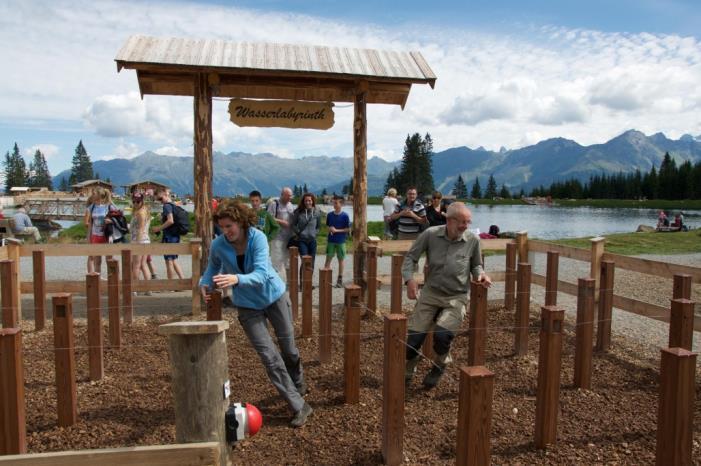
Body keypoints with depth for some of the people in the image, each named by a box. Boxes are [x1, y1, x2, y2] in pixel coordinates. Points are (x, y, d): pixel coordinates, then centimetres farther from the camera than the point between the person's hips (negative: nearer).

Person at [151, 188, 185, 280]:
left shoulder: (167, 206, -13)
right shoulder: (173, 206, 14)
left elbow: (170, 221, -25)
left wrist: (159, 228, -16)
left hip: (169, 236, -9)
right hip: (175, 236, 9)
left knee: (169, 261, -1)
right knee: (174, 261, 16)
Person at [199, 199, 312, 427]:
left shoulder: (257, 238, -24)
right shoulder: (218, 245, -16)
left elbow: (260, 274, -35)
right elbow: (213, 268, 5)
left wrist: (237, 279, -53)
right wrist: (205, 283, -16)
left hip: (274, 296, -1)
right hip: (247, 305, 1)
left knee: (288, 348, 13)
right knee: (269, 356, -7)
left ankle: (298, 386, 44)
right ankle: (299, 407, 3)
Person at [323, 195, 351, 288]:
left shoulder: (345, 216, -8)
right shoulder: (330, 215, 3)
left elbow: (348, 229, -6)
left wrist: (337, 230, -14)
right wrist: (330, 229, -9)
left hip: (341, 241, -2)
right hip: (331, 241, 2)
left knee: (340, 260, 7)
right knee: (328, 259, 1)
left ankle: (340, 279, 17)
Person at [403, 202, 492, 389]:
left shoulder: (473, 240, -7)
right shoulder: (430, 235, -10)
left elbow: (476, 265, 10)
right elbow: (411, 257, 0)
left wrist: (480, 274, -12)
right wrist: (409, 278, -16)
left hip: (456, 298, -1)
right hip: (430, 293, 1)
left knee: (442, 335, -24)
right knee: (413, 337, -2)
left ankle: (439, 366, 12)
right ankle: (408, 370, 32)